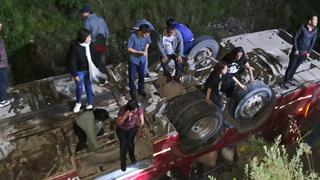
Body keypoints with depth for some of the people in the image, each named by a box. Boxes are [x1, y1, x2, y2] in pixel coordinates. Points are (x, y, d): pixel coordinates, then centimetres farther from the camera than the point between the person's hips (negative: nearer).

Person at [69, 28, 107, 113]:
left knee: (89, 87, 18)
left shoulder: (90, 45, -11)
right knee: (79, 88, 14)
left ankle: (90, 104, 37)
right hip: (79, 71, -3)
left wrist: (95, 69, 8)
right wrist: (75, 74, -14)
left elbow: (94, 57, 3)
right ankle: (78, 103, 41)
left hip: (89, 70, 3)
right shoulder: (75, 48, -25)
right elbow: (72, 62, -18)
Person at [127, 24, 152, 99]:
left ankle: (141, 89, 39)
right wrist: (140, 52, -26)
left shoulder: (147, 35, -13)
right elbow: (129, 49, -20)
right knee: (132, 77, 9)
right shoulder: (133, 36, -26)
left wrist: (146, 49, -13)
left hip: (142, 59, 4)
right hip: (133, 59, -4)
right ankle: (132, 91, 30)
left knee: (142, 75, 18)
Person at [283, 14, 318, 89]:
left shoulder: (315, 30, -6)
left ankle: (289, 79, 37)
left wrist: (309, 52, 0)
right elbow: (294, 38, -15)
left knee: (296, 66, 18)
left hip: (304, 52, 5)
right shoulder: (302, 27, -21)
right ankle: (285, 81, 20)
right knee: (291, 66, 4)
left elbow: (313, 41, 4)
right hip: (296, 51, -5)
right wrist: (295, 49, -16)